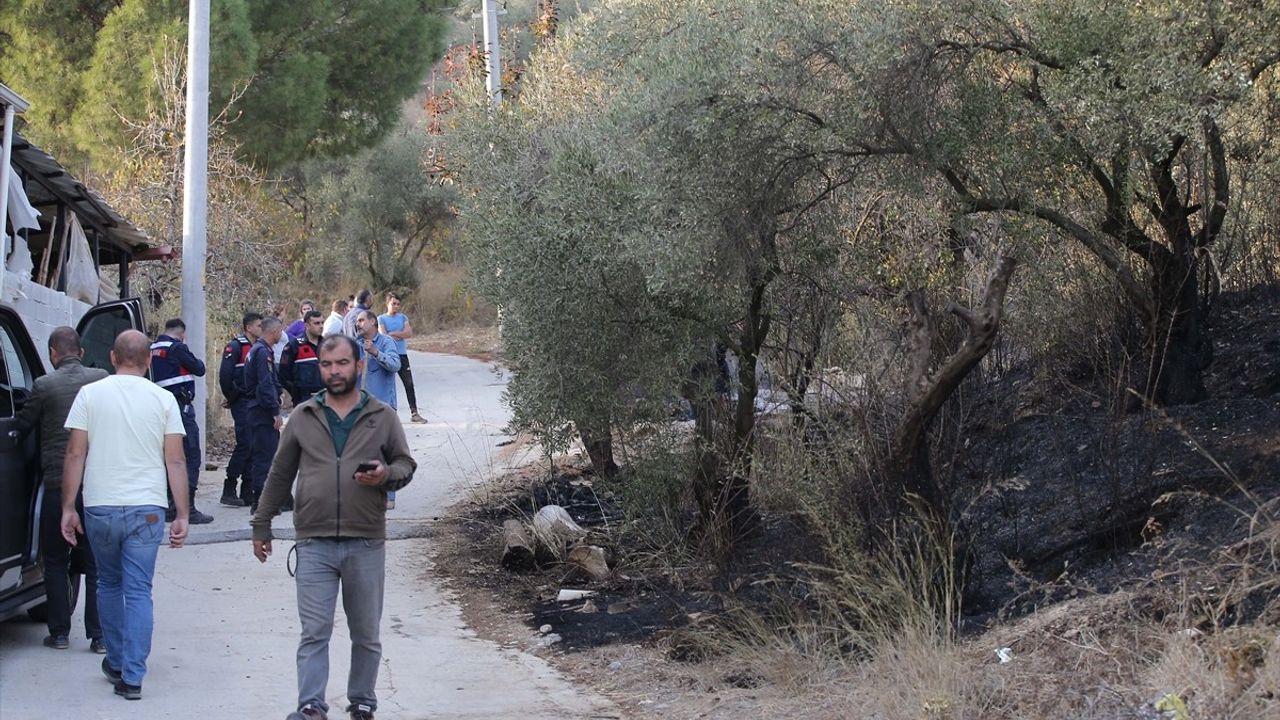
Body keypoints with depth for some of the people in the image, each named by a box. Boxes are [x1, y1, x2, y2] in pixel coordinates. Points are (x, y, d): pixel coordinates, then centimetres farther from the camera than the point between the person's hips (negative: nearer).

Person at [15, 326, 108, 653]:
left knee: (56, 563, 13)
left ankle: (59, 633, 13)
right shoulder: (101, 379, -2)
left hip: (57, 485, -2)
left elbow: (22, 426, 2)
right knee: (95, 564, 9)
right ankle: (99, 635, 6)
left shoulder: (45, 385, -9)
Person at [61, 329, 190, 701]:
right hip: (146, 509, -1)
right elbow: (175, 462, -1)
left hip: (100, 507, 1)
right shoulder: (163, 399, 0)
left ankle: (116, 663, 28)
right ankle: (132, 677, -3)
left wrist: (68, 508, 5)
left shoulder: (90, 394, 0)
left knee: (109, 584, 19)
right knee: (138, 591, 2)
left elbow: (75, 455, -1)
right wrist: (182, 515, 2)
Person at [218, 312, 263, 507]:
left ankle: (248, 493, 12)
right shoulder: (235, 347, -9)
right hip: (242, 403, -8)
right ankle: (228, 492, -8)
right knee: (244, 445, -13)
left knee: (254, 446, 7)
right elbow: (225, 375, -16)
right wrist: (230, 398, -8)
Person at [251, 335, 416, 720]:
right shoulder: (303, 417, 6)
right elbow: (280, 475, 12)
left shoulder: (382, 417, 4)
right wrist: (261, 526, 12)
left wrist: (386, 475, -14)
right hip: (314, 544, 0)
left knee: (366, 634, 9)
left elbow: (406, 465, 9)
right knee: (314, 631, -4)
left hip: (366, 544, 0)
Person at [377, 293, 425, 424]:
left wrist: (393, 334, -11)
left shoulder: (403, 317, 11)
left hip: (402, 355, 4)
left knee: (409, 384, -1)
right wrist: (401, 334, -4)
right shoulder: (381, 319, 0)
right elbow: (383, 336, -14)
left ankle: (414, 413, 1)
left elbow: (409, 333, -2)